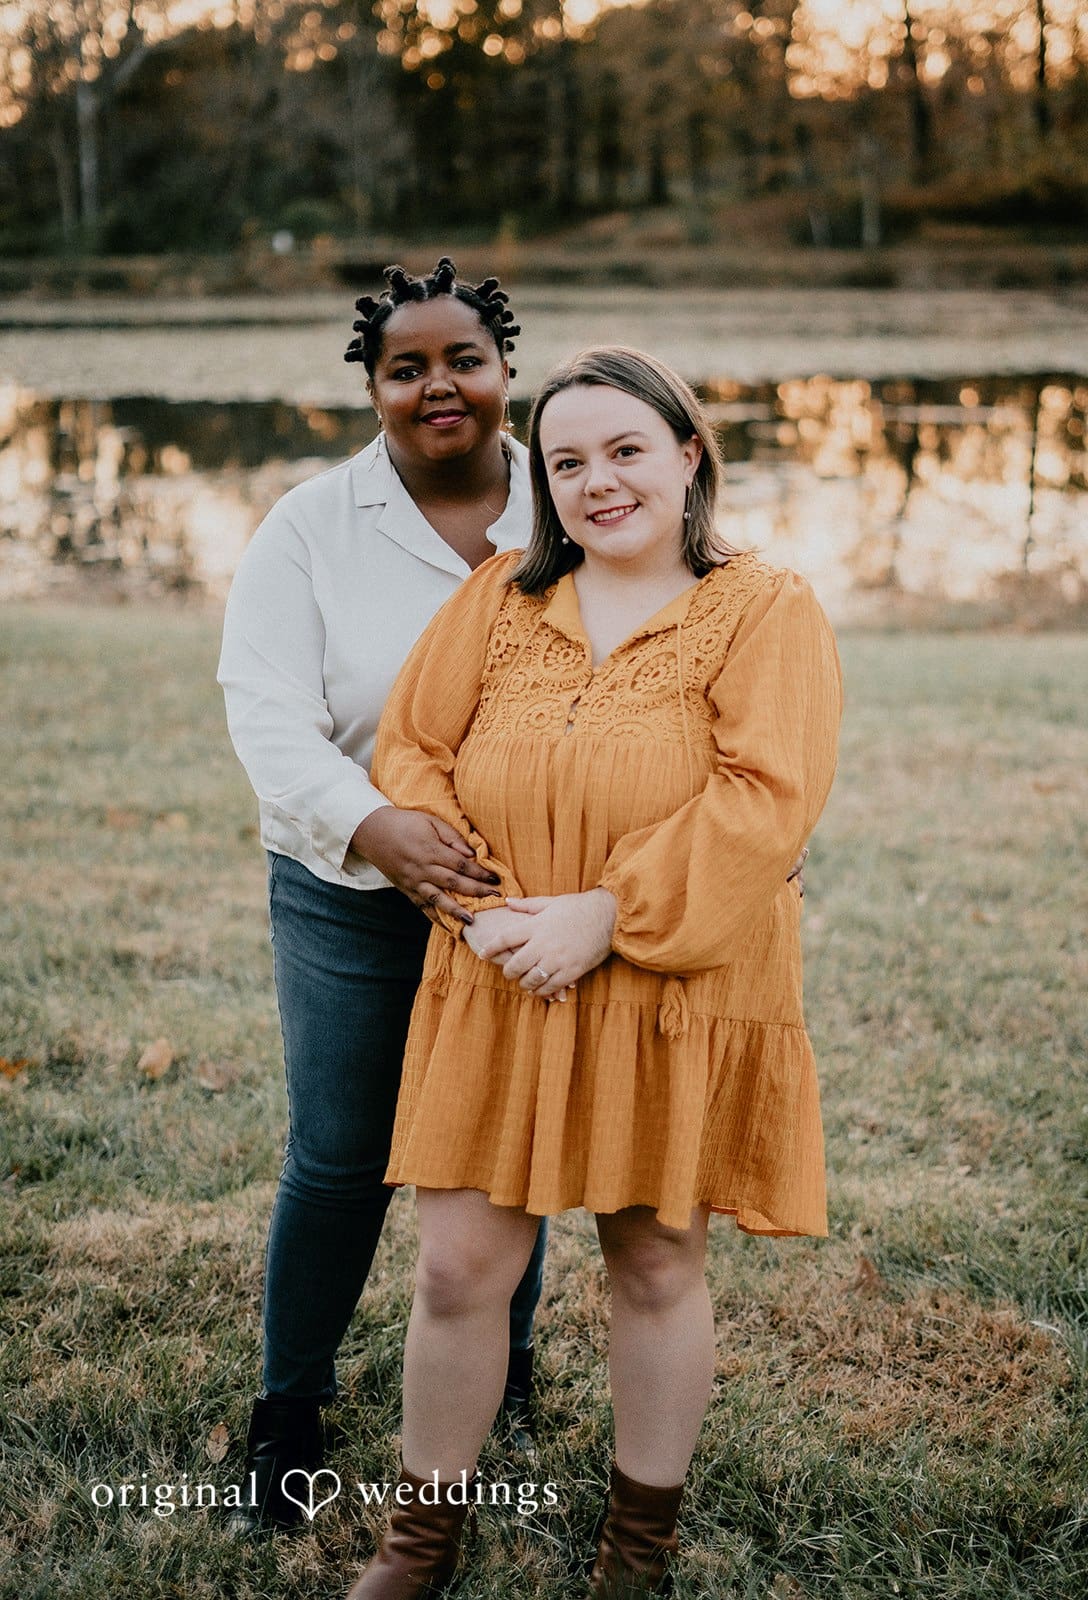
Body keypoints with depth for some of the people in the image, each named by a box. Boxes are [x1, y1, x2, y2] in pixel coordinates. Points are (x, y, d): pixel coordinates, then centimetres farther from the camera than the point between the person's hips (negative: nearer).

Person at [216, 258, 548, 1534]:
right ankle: (288, 1409, 28)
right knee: (337, 1162, 7)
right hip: (352, 900, -1)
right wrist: (375, 827, -30)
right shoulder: (310, 529, -5)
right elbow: (267, 713, -12)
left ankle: (503, 1371, 39)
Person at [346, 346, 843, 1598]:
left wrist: (606, 916, -19)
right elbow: (410, 751, 5)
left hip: (675, 1003, -2)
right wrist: (478, 903, -10)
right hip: (498, 994, 3)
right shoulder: (498, 601, 6)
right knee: (459, 1270, 4)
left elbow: (765, 801, -15)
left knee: (656, 1270, 12)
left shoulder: (767, 615, -5)